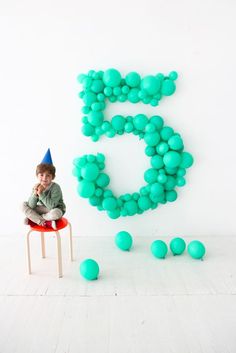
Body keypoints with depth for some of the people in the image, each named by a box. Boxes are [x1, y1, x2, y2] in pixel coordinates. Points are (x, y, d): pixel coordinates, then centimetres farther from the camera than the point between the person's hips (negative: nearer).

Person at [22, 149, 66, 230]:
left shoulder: (55, 187, -23)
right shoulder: (36, 187, -9)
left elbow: (52, 206, -31)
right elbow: (31, 206, -15)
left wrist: (41, 194, -35)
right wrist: (35, 194, -31)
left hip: (55, 210, -5)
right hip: (41, 209, 5)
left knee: (55, 213, -40)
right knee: (24, 205, -12)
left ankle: (33, 219, -14)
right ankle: (46, 223, -22)